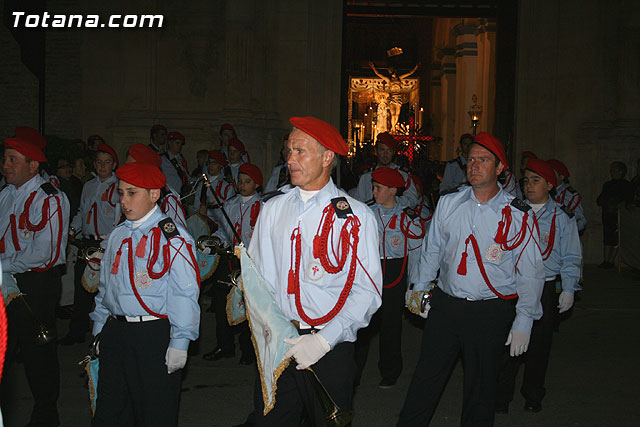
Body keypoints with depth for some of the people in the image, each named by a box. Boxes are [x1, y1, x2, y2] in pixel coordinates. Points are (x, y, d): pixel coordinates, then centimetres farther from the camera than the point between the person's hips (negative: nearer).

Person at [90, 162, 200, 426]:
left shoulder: (171, 237, -8)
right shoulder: (118, 235, 14)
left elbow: (184, 293, -12)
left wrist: (179, 342, -16)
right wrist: (100, 330, 17)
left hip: (155, 335, -6)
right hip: (115, 332, 6)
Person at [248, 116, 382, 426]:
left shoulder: (356, 216, -4)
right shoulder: (273, 209, 8)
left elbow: (367, 292, -9)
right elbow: (258, 277, 8)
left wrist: (323, 341, -17)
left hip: (331, 349, -3)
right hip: (275, 350, 3)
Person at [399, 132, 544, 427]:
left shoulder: (518, 215, -6)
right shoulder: (448, 204, 3)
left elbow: (530, 273, -3)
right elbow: (432, 250, 16)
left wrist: (523, 322, -5)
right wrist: (420, 289, 16)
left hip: (491, 312, -2)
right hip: (445, 304, 2)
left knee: (481, 386, 11)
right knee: (426, 377, 6)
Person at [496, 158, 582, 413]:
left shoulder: (562, 217, 3)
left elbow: (570, 257, 4)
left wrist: (568, 290, -3)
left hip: (545, 289, 0)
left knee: (539, 345, 9)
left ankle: (533, 396, 27)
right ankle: (502, 396, 13)